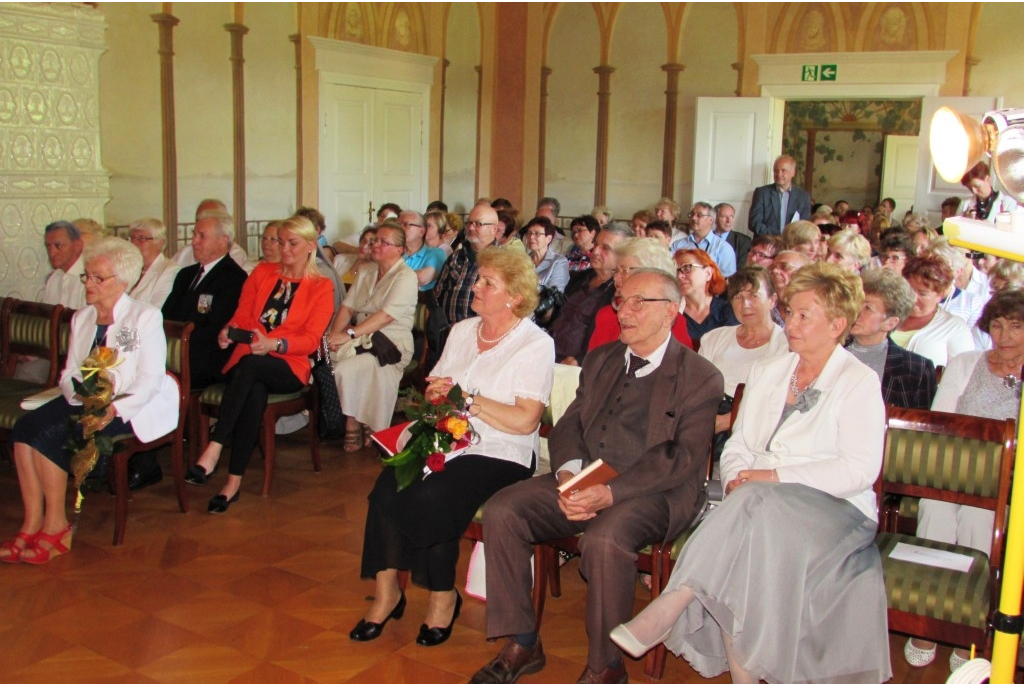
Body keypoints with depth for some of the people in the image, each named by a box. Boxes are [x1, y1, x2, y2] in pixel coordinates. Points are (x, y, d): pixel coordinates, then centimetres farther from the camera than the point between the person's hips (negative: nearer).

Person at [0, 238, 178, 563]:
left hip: (128, 405, -6)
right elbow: (68, 374, 11)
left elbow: (151, 378, -11)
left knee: (49, 434, -26)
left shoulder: (145, 317, -3)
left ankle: (56, 527, -12)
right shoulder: (81, 318, 17)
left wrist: (115, 409, -26)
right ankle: (32, 524, -19)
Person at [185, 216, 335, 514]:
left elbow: (311, 340, -5)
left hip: (289, 367, -2)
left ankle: (213, 450, -42)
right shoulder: (262, 273, 19)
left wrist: (273, 344, -23)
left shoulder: (322, 287, 7)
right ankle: (234, 480, -36)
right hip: (247, 362, 2)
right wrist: (230, 331, -13)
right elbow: (241, 316, 12)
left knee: (250, 365, -37)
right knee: (255, 392, -35)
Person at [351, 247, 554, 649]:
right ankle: (386, 590, -10)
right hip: (446, 442, 6)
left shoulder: (536, 345, -4)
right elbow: (434, 390, 21)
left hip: (499, 455, -5)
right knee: (387, 488, -23)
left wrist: (467, 398, -12)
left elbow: (525, 421, -14)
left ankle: (443, 597, -6)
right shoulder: (462, 331, 17)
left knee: (431, 497, -30)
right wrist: (434, 396, -4)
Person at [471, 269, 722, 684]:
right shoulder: (600, 360, 18)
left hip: (653, 493, -6)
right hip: (584, 481, 6)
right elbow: (568, 425, 13)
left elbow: (683, 457, -12)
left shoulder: (700, 378, -2)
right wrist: (568, 474, -10)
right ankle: (521, 644, -2)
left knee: (604, 539, -35)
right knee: (502, 510, -14)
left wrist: (611, 492, -24)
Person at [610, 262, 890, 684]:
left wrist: (775, 477, -17)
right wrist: (737, 479, -8)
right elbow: (737, 445, 16)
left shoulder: (859, 383, 1)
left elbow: (860, 470, -11)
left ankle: (664, 614, -34)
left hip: (833, 509, -4)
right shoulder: (767, 371, 19)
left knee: (753, 509, -36)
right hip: (755, 505, 5)